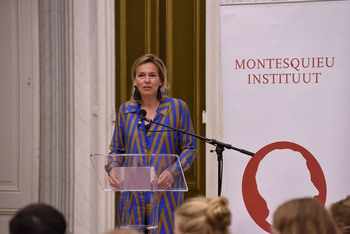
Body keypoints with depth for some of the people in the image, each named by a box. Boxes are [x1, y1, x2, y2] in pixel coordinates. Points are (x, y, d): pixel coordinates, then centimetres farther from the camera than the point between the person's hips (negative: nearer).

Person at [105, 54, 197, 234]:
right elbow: (116, 149, 16)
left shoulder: (177, 108, 1)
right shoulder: (125, 110, 9)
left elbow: (189, 148, 1)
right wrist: (112, 169, -4)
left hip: (165, 191, -2)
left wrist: (172, 171, -15)